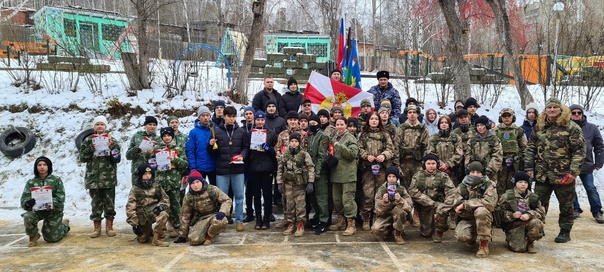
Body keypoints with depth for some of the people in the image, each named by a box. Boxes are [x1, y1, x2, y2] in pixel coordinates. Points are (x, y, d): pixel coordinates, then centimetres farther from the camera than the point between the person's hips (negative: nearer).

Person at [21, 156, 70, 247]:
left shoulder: (56, 180, -6)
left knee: (51, 238, 2)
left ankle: (64, 225, 37)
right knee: (28, 217, -32)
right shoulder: (31, 182, 0)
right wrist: (28, 203, -31)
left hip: (54, 211, -2)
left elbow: (60, 198, -13)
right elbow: (24, 199, -7)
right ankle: (33, 236, -1)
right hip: (37, 210, 2)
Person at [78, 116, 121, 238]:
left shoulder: (112, 140, 4)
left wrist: (111, 147, -13)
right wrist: (90, 148, -12)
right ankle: (97, 227, 14)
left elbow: (117, 159, 2)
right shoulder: (88, 140, 6)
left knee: (109, 202, 5)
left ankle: (109, 226, 16)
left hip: (109, 177, 0)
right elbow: (82, 158, 2)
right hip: (93, 177, 0)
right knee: (96, 203, 6)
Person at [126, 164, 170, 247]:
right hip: (142, 217, 0)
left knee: (163, 215, -33)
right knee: (142, 240, 3)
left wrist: (160, 206, -17)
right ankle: (148, 231, 40)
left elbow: (166, 200, 6)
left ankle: (157, 239, -18)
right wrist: (134, 224, -9)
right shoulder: (135, 189, -3)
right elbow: (130, 207, -5)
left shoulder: (156, 187, 4)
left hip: (154, 212, 0)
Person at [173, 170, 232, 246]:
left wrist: (222, 212, -26)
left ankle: (209, 235, -6)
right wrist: (183, 236, 10)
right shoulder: (188, 197, -1)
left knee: (221, 222, -39)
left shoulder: (212, 190, -9)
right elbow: (185, 216, 7)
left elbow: (227, 200, -6)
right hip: (200, 219, 2)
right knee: (194, 240, -24)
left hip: (214, 215, -2)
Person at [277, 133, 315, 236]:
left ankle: (300, 225, 7)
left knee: (300, 204, -2)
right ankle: (291, 224, 20)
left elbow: (311, 168, -6)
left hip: (300, 184, -3)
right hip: (288, 183, 3)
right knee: (289, 204, 9)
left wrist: (310, 183, -12)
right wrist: (279, 183, 3)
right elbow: (280, 169, 8)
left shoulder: (304, 154, -4)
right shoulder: (285, 154, 5)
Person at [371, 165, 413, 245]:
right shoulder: (381, 190, -6)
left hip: (398, 217, 0)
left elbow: (408, 207, -16)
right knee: (376, 229, -29)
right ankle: (389, 230, 8)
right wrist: (384, 202, -33)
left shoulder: (402, 189, -5)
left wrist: (400, 200, -35)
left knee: (399, 210, -34)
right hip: (384, 216, 0)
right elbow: (378, 210, -12)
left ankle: (398, 234, -11)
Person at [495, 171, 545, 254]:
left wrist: (529, 215, -19)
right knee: (519, 248, -22)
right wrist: (512, 215, -20)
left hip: (528, 223, 3)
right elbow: (498, 212, -5)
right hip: (513, 225, -3)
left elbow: (541, 211, 0)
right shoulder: (507, 196, -3)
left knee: (537, 223, -32)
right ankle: (510, 238, 17)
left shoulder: (533, 197, 6)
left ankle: (530, 242, -2)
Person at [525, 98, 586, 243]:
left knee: (566, 204, 9)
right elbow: (530, 148, 11)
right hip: (542, 175, 4)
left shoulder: (572, 127, -6)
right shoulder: (539, 127, 7)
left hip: (563, 175, -3)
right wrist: (529, 167, 4)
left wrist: (573, 172, -16)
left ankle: (565, 231, 23)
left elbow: (579, 151, -10)